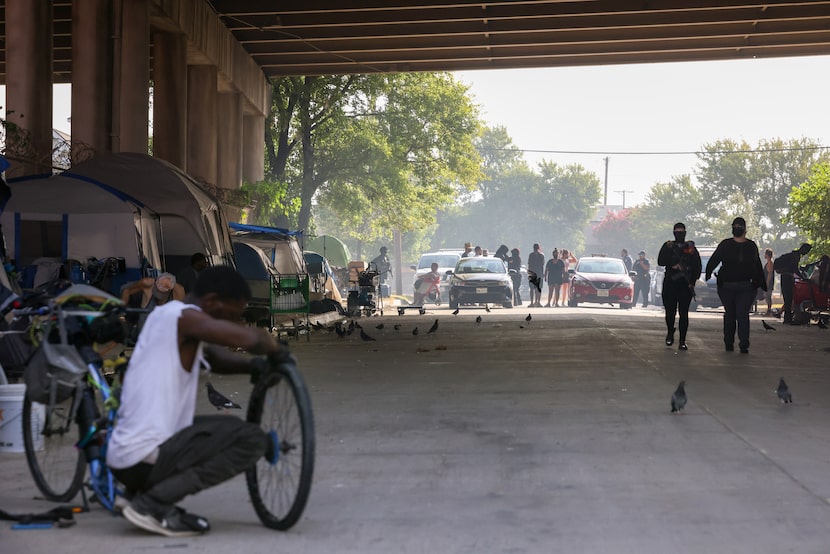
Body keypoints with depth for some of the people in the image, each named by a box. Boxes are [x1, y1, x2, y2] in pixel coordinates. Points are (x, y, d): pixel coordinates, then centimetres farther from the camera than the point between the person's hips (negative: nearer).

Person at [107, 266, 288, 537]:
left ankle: (140, 492, 13)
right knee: (251, 440, -9)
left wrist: (256, 366, 7)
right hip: (145, 461, -10)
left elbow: (212, 356, 24)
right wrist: (277, 351, -4)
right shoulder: (186, 318, -14)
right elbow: (251, 338, -26)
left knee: (226, 428, 27)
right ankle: (153, 503, -11)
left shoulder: (165, 315, 15)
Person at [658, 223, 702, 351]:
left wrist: (693, 281, -5)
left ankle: (682, 341, 1)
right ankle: (670, 332, 29)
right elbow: (660, 261, -2)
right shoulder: (668, 246, 9)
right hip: (670, 284, 0)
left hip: (686, 284, 0)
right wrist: (673, 262, -19)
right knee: (670, 312, 0)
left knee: (684, 313, -2)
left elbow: (697, 266, 7)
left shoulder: (691, 248, 10)